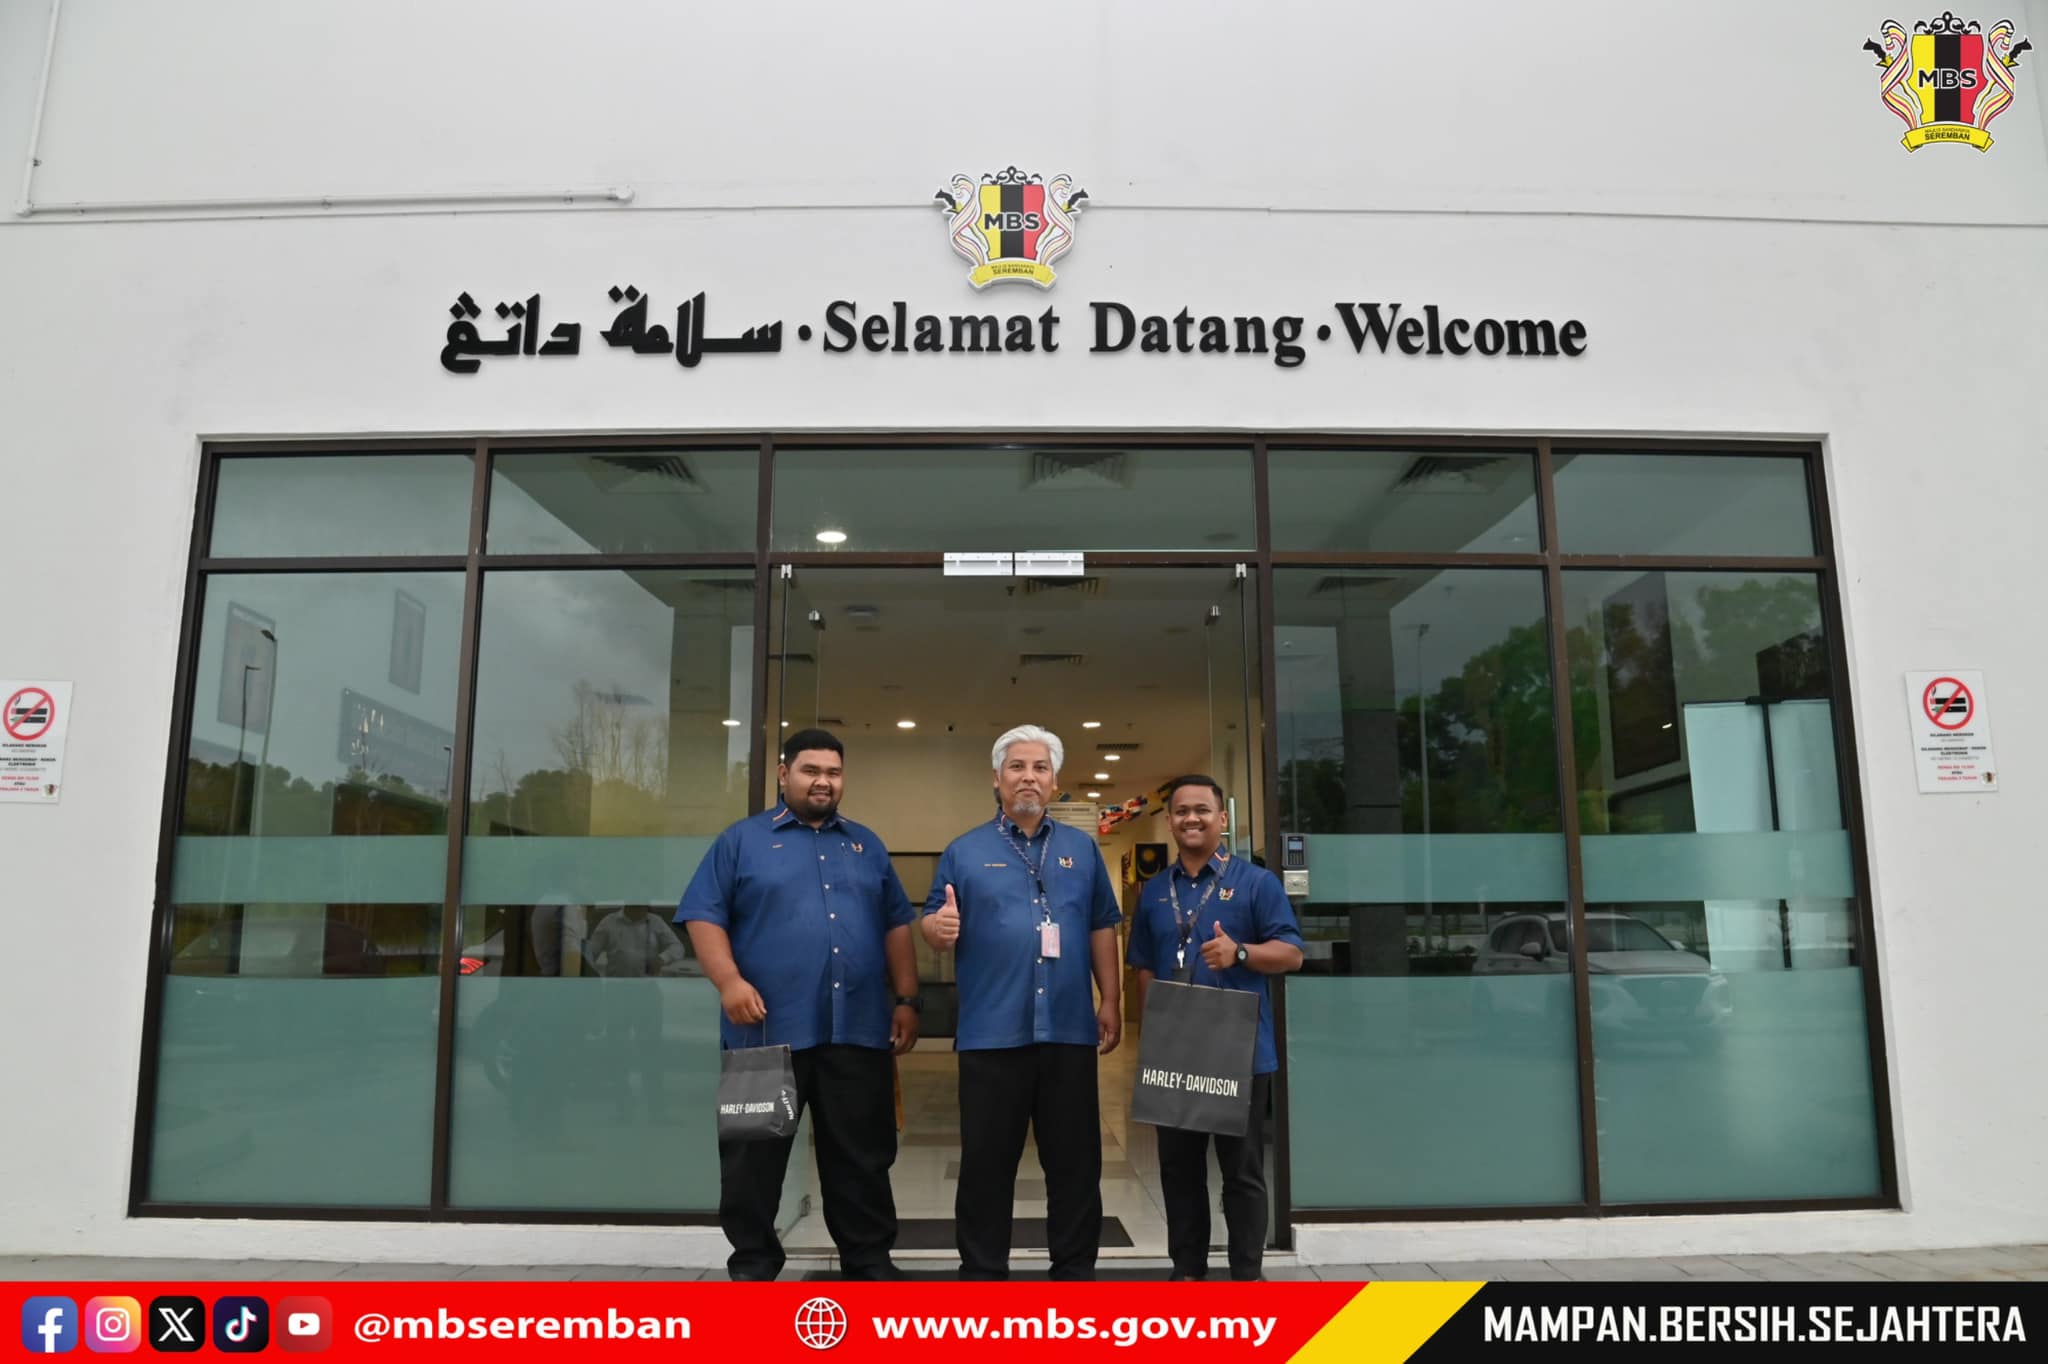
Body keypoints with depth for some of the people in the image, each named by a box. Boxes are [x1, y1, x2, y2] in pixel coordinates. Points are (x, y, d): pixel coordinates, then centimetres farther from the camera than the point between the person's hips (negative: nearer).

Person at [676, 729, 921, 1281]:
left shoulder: (867, 844, 16)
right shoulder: (742, 840, 5)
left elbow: (896, 925, 16)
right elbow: (703, 915, -2)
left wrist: (906, 999, 8)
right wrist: (729, 980, -15)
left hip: (858, 1029, 3)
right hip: (768, 1029, -2)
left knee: (863, 1155, 9)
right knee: (754, 1156, 7)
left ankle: (870, 1259, 22)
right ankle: (752, 1263, 22)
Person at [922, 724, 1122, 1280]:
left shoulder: (1082, 849, 12)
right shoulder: (965, 851, 5)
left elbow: (1101, 928, 12)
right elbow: (932, 924, 1)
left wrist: (1110, 1001, 6)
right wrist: (940, 928, -23)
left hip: (1069, 1030, 2)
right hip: (991, 1032, -2)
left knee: (1076, 1160, 10)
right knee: (986, 1163, 6)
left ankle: (1076, 1271, 25)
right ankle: (982, 1273, 20)